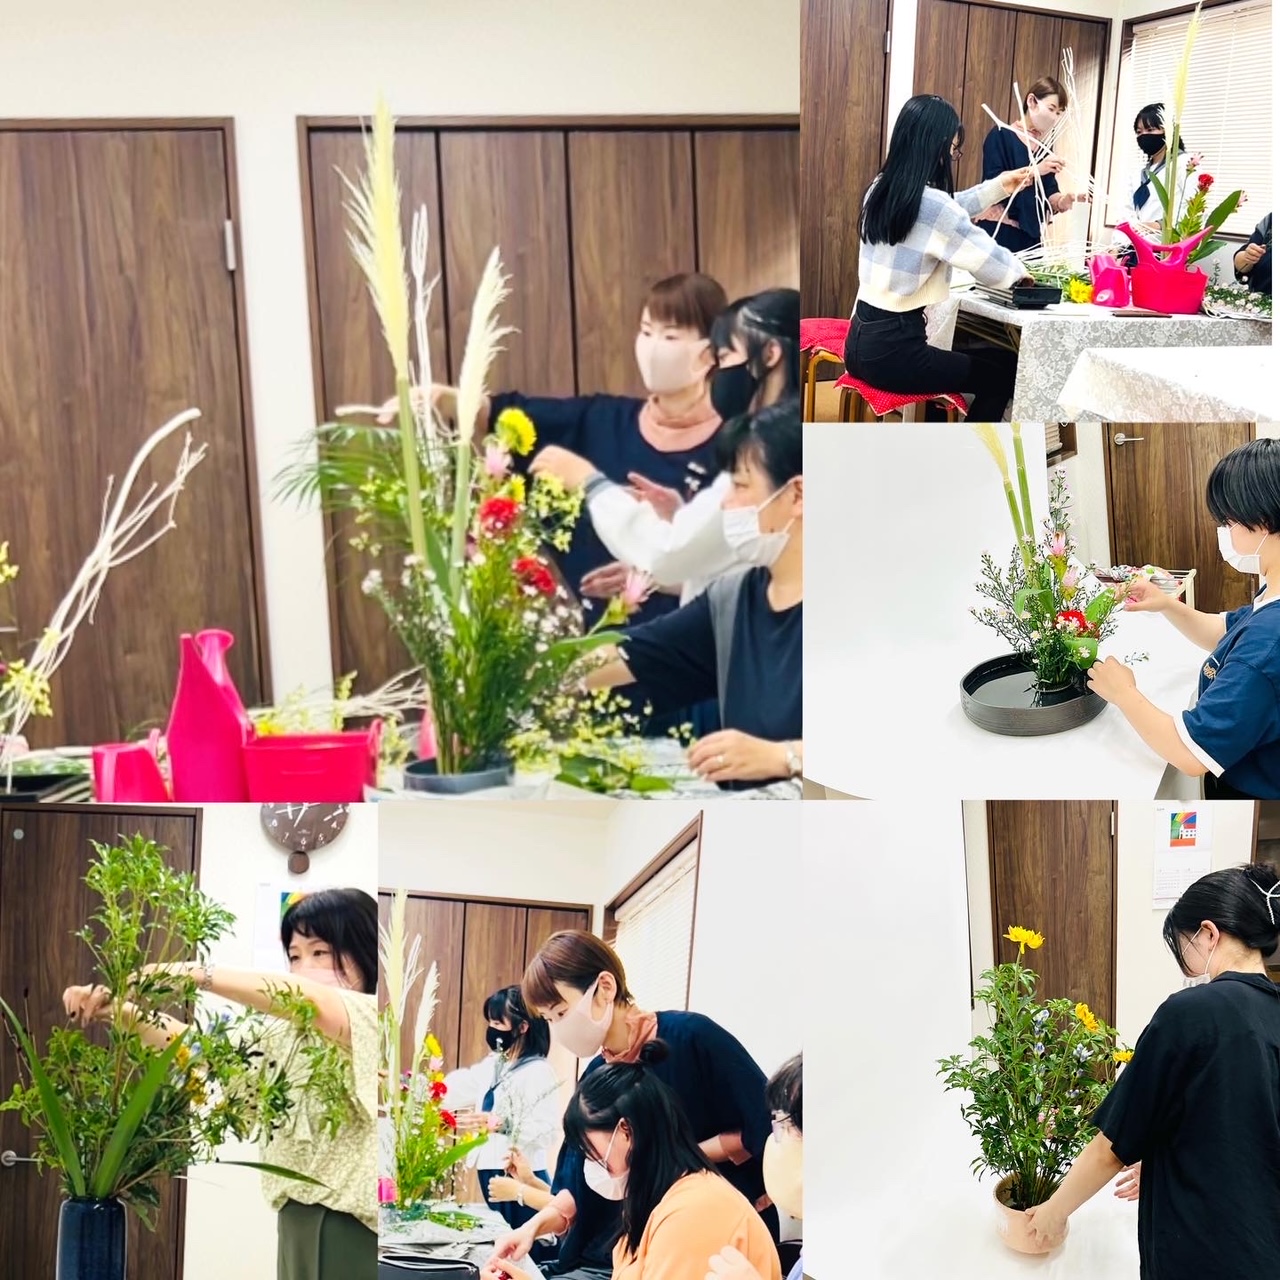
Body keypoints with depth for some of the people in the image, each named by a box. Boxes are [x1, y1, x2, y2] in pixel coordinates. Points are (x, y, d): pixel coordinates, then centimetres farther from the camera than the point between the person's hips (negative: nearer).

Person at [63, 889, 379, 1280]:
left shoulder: (376, 1020, -8)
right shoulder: (289, 1035, 15)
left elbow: (305, 998, -26)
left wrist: (192, 973, -30)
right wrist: (123, 1012, -8)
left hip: (359, 1223, -7)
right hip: (300, 1218, 7)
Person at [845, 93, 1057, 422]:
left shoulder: (882, 189, 6)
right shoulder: (930, 204, -19)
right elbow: (994, 266, -10)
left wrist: (999, 186, 28)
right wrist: (1019, 270, 11)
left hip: (863, 341, 9)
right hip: (892, 351, -9)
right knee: (1004, 370, 11)